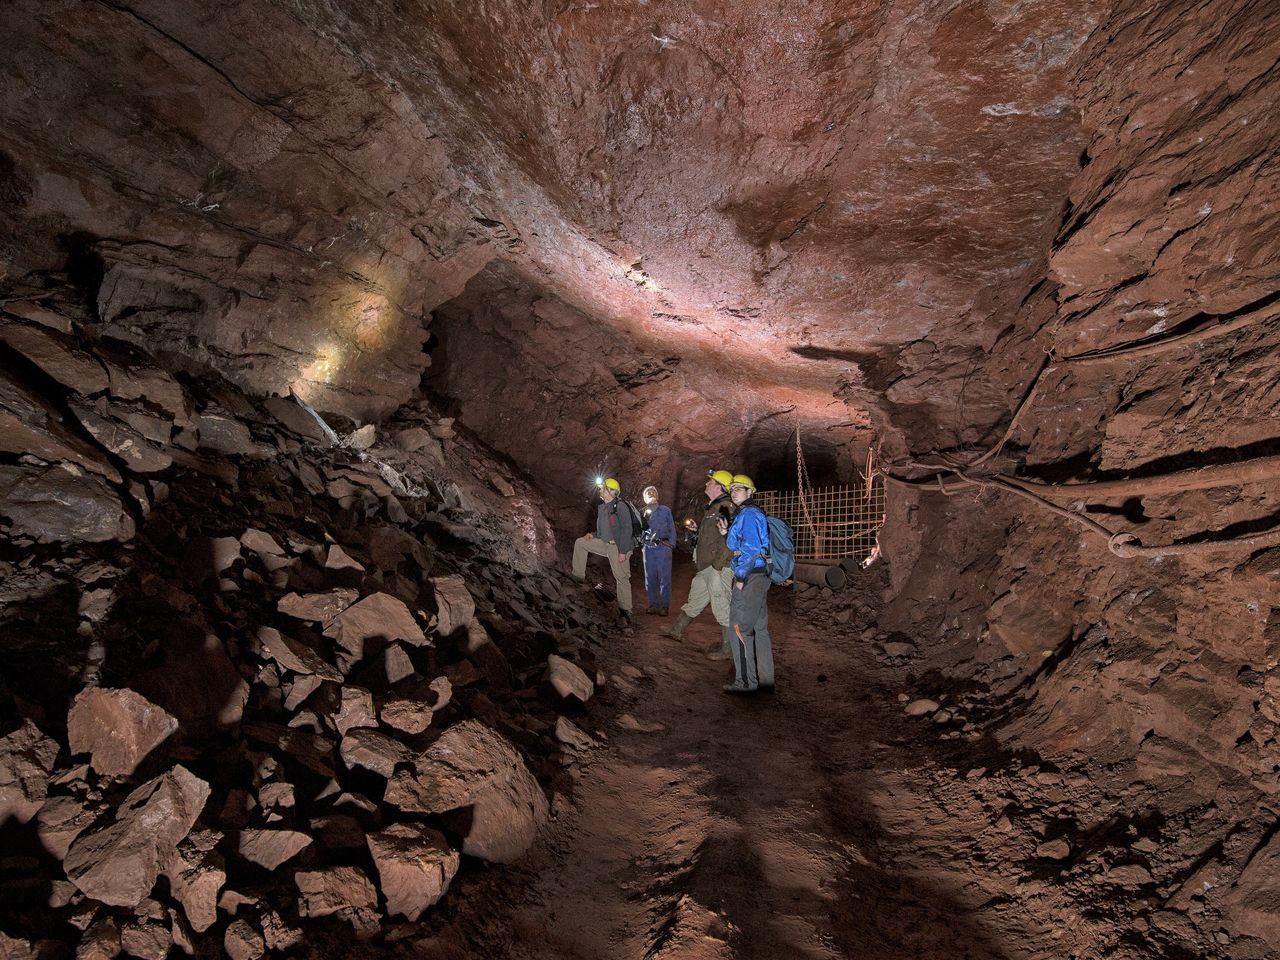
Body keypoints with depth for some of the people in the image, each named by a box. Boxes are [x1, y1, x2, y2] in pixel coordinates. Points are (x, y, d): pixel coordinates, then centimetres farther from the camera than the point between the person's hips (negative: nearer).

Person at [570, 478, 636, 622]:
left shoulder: (620, 505, -15)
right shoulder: (602, 507, 12)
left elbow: (627, 529, -20)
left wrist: (623, 551, -23)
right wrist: (593, 535, 5)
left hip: (619, 547, -9)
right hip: (605, 544, 9)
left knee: (622, 577, -5)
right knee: (580, 542, 9)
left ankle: (625, 610, 6)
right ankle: (579, 575, 14)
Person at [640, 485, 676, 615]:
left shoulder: (665, 510, 9)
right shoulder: (643, 512, 13)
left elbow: (671, 529, 5)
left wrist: (671, 545, -6)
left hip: (663, 547, -2)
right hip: (648, 548, 3)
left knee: (664, 578, -3)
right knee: (650, 578, 7)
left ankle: (664, 606, 2)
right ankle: (653, 605, 16)